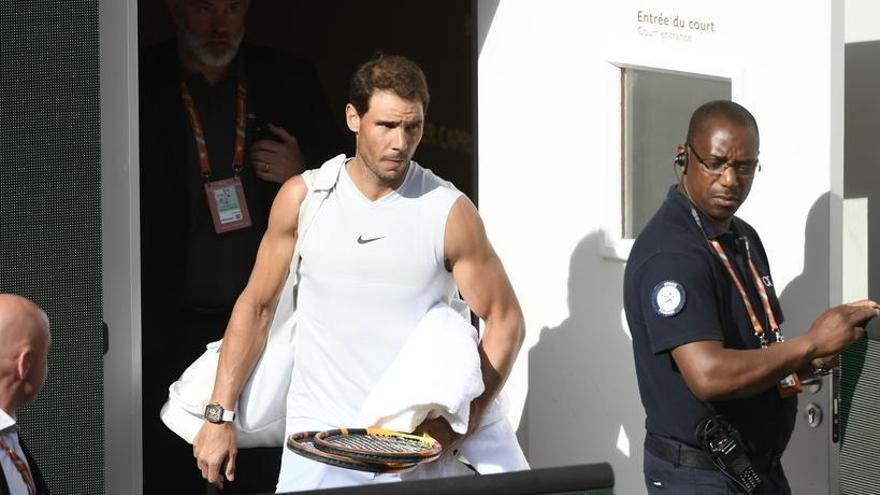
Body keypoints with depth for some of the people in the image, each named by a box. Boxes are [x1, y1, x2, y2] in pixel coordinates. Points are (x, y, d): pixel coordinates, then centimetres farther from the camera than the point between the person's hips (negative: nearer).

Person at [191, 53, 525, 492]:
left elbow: (505, 321, 1)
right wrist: (219, 415, 4)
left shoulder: (449, 212, -5)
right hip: (317, 437, 1)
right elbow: (257, 306, 8)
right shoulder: (302, 199, 0)